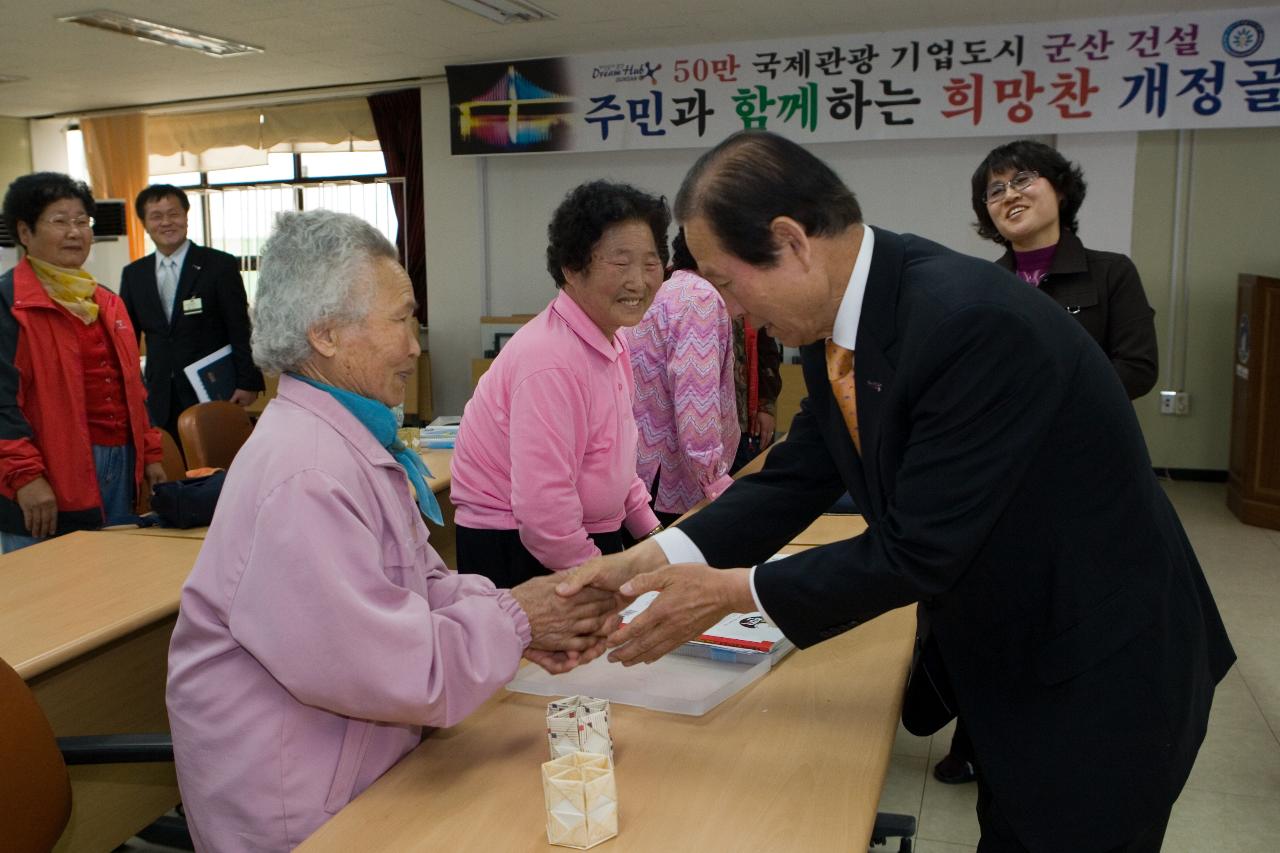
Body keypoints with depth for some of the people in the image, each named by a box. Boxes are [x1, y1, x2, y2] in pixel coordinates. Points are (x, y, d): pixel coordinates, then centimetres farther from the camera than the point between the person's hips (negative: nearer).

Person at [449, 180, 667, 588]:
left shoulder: (613, 342, 5)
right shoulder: (552, 361, -25)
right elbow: (543, 511, -28)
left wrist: (654, 536, 11)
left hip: (591, 541, 9)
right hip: (518, 553, -9)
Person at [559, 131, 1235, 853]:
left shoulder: (973, 321, -33)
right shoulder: (837, 313, -6)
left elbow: (921, 550, -29)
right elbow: (798, 477, -1)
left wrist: (730, 592, -21)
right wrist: (648, 560, -11)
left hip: (1098, 674, -7)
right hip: (1006, 660, 8)